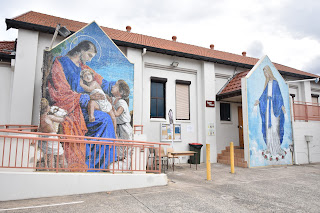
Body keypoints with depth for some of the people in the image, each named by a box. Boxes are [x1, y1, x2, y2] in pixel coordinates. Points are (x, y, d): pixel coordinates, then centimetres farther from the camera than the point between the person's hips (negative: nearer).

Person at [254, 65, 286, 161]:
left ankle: (277, 148, -3)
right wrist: (259, 101, -2)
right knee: (268, 125, 3)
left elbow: (279, 94, -3)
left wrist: (282, 105, -9)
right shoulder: (267, 83, 17)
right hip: (267, 105, 5)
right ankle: (270, 148, 7)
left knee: (275, 126, -8)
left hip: (274, 105, -5)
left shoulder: (275, 82, 1)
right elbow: (264, 94, 13)